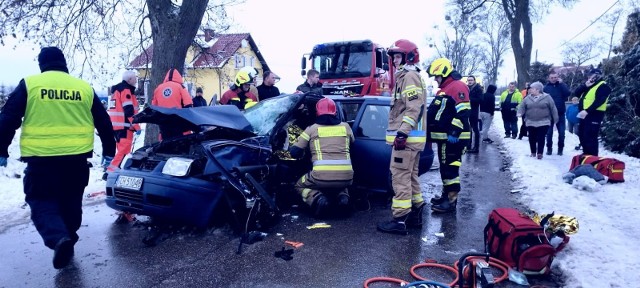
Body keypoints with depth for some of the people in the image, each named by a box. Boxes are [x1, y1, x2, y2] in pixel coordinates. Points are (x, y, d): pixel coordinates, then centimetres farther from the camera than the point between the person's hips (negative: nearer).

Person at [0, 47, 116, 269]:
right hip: (77, 158, 3)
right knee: (70, 202, 19)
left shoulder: (29, 84, 1)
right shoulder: (84, 87, 8)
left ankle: (59, 240, -18)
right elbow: (103, 123, 13)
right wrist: (109, 151, 22)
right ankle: (68, 240, 29)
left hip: (41, 158, -3)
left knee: (42, 202, 5)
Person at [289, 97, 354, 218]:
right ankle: (342, 196, 6)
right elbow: (352, 142, 34)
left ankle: (318, 198, -3)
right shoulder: (345, 126, 14)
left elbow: (294, 152, 10)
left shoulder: (312, 129, 8)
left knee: (300, 185, 26)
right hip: (346, 177, 3)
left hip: (322, 177, -3)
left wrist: (303, 155, 31)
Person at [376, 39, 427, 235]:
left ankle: (399, 220, -7)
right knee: (410, 176, 15)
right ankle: (415, 214, 24)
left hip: (407, 137, -11)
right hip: (411, 137, 11)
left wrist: (402, 132, -26)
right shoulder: (404, 77, 23)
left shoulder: (410, 76, -10)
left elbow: (414, 108, -21)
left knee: (400, 177, -10)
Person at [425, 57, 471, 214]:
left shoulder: (458, 87, -12)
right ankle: (446, 195, 27)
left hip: (453, 138, -10)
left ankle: (451, 200, -4)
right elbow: (435, 113, 27)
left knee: (450, 169, -8)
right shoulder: (443, 90, 21)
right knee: (445, 168, 16)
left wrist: (454, 132, -25)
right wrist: (431, 133, 26)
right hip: (443, 137, 10)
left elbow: (462, 112, -21)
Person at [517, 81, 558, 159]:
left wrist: (555, 120, 0)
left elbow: (553, 109, 0)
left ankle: (540, 153, 5)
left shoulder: (547, 97, -3)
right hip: (531, 122, 3)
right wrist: (519, 113, -16)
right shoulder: (527, 98, 5)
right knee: (532, 138, 7)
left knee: (541, 138, -3)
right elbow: (522, 107, 6)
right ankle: (533, 152, 20)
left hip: (543, 122, -3)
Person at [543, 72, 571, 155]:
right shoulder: (546, 87, 0)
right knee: (549, 132, 5)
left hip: (560, 113, 1)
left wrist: (561, 83, -15)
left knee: (561, 132, 3)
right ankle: (549, 148, 17)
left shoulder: (561, 85, 3)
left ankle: (560, 148, 15)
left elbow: (568, 93, -14)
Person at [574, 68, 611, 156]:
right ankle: (586, 154, 28)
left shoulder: (603, 86, -6)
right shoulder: (588, 85, 21)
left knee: (590, 137, -11)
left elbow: (599, 101, -19)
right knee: (582, 135, 16)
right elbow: (577, 92, 10)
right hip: (584, 114, 9)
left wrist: (587, 111, -27)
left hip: (594, 114, -9)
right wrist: (585, 85, -7)